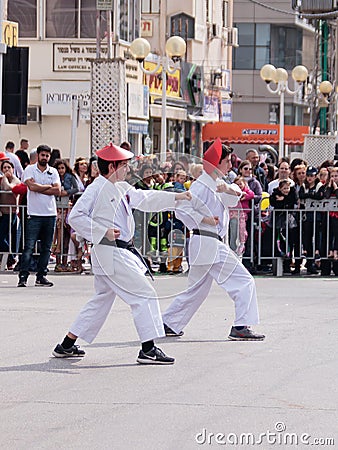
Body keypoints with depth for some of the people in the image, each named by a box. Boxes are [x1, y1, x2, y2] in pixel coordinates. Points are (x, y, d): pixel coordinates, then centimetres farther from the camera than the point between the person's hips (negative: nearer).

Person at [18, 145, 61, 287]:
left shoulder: (53, 172, 10)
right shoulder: (29, 170, 2)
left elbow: (57, 190, -2)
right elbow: (32, 186, -14)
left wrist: (39, 188, -8)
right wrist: (48, 186, -3)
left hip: (50, 214, 4)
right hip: (34, 214, -4)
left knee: (46, 248, 6)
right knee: (29, 246, -9)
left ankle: (41, 276, 11)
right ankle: (23, 276, -10)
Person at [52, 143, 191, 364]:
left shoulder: (122, 188, 13)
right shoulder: (96, 189, -14)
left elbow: (145, 198, 23)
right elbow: (76, 216, -17)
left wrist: (176, 197, 18)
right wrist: (103, 232, -21)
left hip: (123, 252, 10)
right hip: (110, 253, -10)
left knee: (102, 300, 19)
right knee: (145, 295, -8)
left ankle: (67, 345, 25)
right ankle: (148, 350, -6)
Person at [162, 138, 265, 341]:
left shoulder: (217, 184, 17)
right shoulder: (202, 185, -12)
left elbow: (236, 196, 4)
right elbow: (182, 208, -19)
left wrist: (229, 189, -16)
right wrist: (204, 220, -19)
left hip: (214, 244, 10)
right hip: (208, 244, -10)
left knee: (197, 289, 18)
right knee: (244, 282, -9)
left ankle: (170, 324, 24)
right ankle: (241, 327, -10)